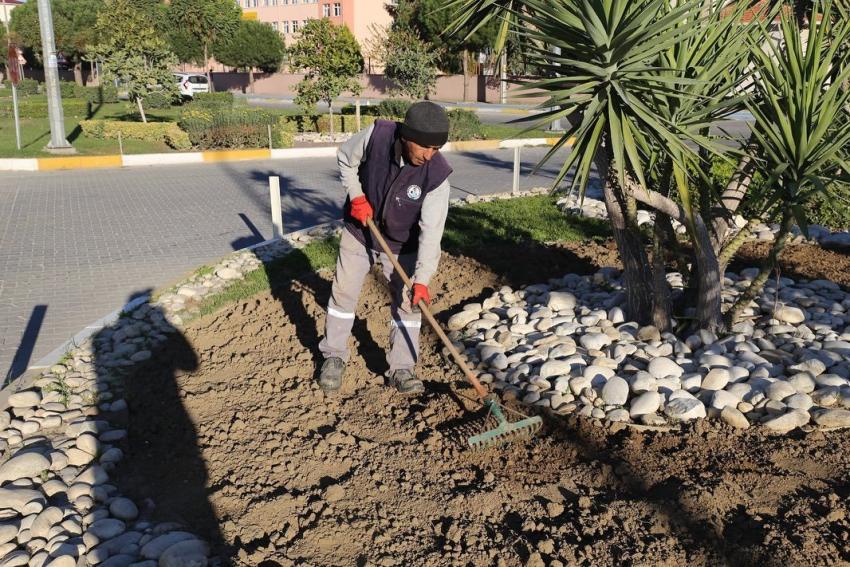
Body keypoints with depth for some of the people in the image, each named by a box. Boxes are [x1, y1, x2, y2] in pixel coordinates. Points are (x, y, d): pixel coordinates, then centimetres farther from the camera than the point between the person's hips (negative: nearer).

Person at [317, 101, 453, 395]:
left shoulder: (437, 175, -30)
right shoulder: (377, 134, -27)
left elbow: (431, 231, -31)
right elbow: (346, 159, -5)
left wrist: (422, 279, -37)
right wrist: (356, 195, -17)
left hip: (401, 243, -1)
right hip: (359, 229, 1)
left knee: (407, 301, -1)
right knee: (344, 292, 9)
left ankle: (401, 369, 12)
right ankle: (334, 357, 26)